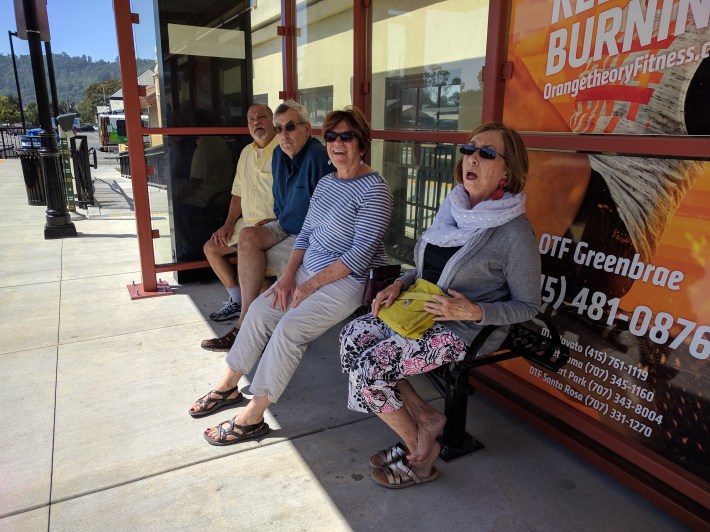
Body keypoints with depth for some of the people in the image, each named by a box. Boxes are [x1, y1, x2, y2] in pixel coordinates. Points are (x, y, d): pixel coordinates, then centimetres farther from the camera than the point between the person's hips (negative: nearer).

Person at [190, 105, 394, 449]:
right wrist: (289, 276, -2)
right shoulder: (325, 182, 12)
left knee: (289, 328, -23)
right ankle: (229, 386, 16)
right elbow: (306, 233, 13)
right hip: (309, 270, 8)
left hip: (348, 280, -8)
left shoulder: (374, 190, -14)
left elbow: (361, 253, -20)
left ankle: (252, 418, -11)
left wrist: (310, 285, -18)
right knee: (260, 309, -1)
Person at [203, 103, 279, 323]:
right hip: (247, 223, 9)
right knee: (211, 248, 9)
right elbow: (238, 193, 18)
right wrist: (229, 223, 7)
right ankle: (237, 301, 17)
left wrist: (271, 221, -24)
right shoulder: (247, 152, 15)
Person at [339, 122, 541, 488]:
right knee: (352, 336, -7)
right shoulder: (453, 208, 4)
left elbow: (528, 306, -9)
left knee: (368, 369, -17)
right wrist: (400, 284, -1)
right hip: (423, 309, 8)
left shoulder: (515, 233, -18)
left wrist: (474, 311, -24)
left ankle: (420, 452, 10)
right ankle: (424, 418, 5)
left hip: (466, 330, -8)